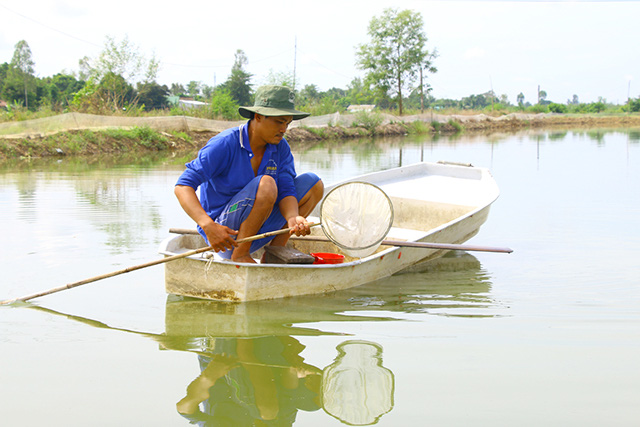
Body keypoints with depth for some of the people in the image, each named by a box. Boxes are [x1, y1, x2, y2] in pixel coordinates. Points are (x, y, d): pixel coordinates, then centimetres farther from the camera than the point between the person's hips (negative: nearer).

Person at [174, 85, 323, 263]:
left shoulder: (281, 147, 1)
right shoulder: (225, 144, -19)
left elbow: (286, 191, -8)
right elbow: (183, 186, -24)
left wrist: (293, 218, -34)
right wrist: (208, 226, -40)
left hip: (257, 230, 7)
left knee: (313, 183, 0)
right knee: (266, 184, -31)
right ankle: (239, 254, -20)